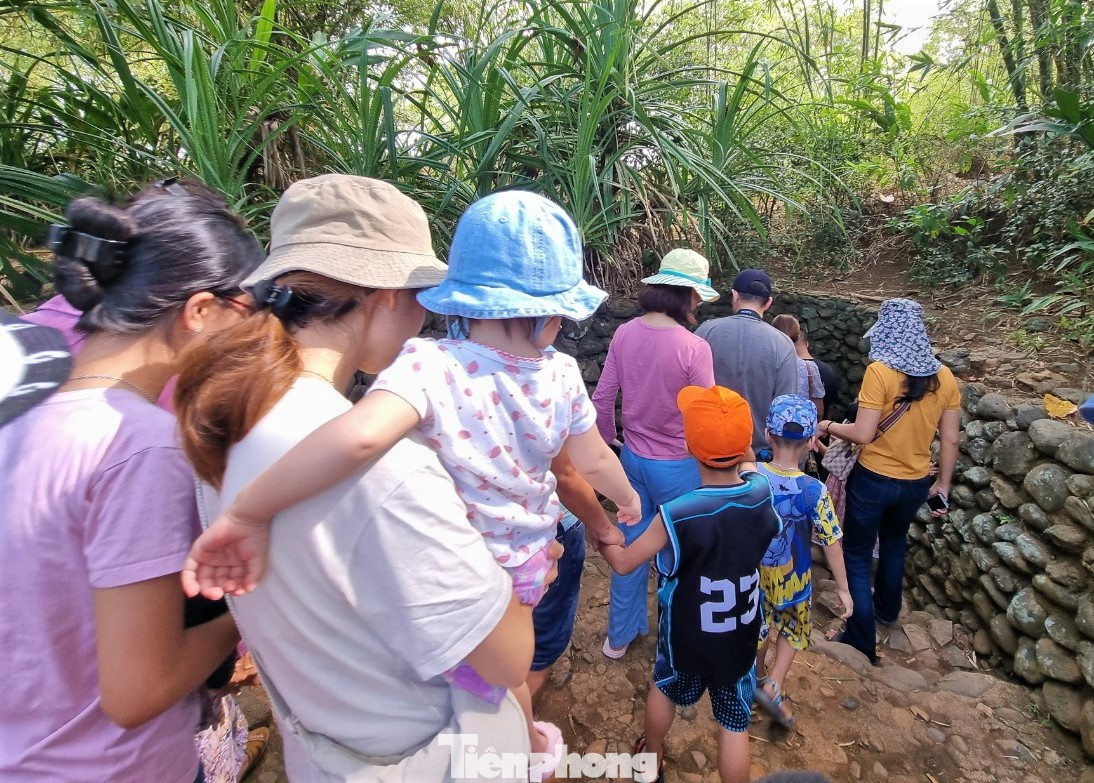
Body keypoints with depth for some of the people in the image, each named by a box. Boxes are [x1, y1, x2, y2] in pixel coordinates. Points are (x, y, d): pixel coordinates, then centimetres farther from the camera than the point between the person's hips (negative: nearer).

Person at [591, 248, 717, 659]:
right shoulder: (694, 348, -22)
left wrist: (609, 441, 16)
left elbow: (602, 399, -1)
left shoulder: (624, 334, -7)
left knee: (632, 543, 20)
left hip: (632, 457, 5)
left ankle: (619, 636, 37)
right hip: (676, 466, -5)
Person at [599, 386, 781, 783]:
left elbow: (623, 562, -17)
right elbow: (747, 472, 7)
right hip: (740, 636, 2)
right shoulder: (762, 490, -20)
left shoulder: (676, 516, -31)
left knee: (664, 687, 28)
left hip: (685, 634, -1)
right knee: (735, 725, 17)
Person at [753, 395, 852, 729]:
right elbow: (831, 542, -17)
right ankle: (774, 685, 13)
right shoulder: (814, 491, -26)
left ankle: (758, 677, 44)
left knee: (759, 625, 24)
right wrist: (843, 588, -4)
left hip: (753, 573, 2)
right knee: (794, 628, 23)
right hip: (792, 580, -2)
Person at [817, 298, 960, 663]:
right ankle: (887, 608, 51)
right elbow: (950, 440, 2)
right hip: (916, 482, 6)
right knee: (894, 542, 30)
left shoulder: (880, 371, -19)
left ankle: (862, 644, 13)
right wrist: (943, 484, 13)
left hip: (874, 479, -6)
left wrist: (829, 426, -3)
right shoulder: (943, 376, -2)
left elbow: (863, 434, -21)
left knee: (856, 557, 8)